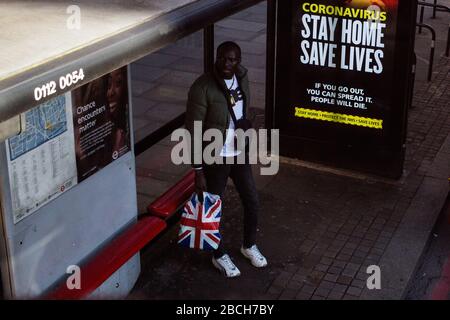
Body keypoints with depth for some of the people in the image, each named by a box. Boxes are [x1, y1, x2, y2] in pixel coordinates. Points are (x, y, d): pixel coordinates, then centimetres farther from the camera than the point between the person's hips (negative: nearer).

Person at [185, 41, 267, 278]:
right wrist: (198, 171, -19)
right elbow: (193, 132, -19)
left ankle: (249, 246, 42)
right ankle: (219, 256, 35)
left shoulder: (242, 77, -3)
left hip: (239, 154, 6)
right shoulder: (202, 88, -23)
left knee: (252, 202, 15)